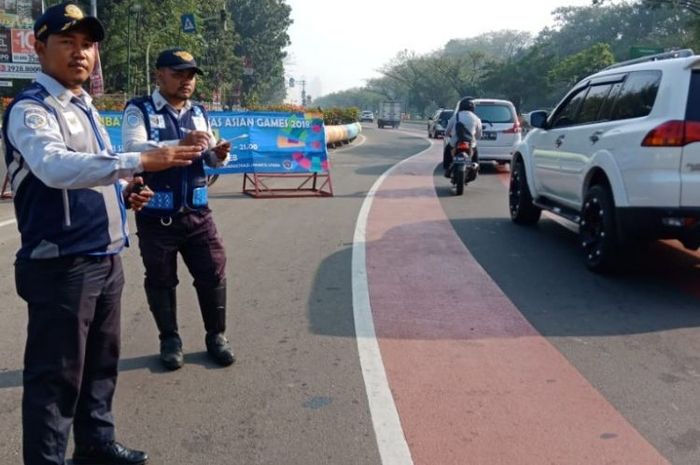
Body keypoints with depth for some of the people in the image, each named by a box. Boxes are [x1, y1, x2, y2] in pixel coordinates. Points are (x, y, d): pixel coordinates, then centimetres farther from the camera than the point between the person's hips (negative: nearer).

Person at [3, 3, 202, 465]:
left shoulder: (87, 108, 16)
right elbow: (55, 167, -32)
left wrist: (124, 193, 2)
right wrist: (141, 161, -39)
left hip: (106, 259, 9)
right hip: (61, 266, -9)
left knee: (101, 362, 20)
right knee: (56, 375, 1)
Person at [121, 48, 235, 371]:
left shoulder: (198, 112, 11)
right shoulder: (139, 110, -5)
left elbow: (210, 157, 11)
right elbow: (132, 149, -22)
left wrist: (218, 154, -14)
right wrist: (180, 145, -35)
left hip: (196, 212, 4)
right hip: (156, 215, -4)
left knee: (213, 273, 5)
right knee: (161, 280, 9)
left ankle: (216, 336, 22)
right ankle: (170, 340, 26)